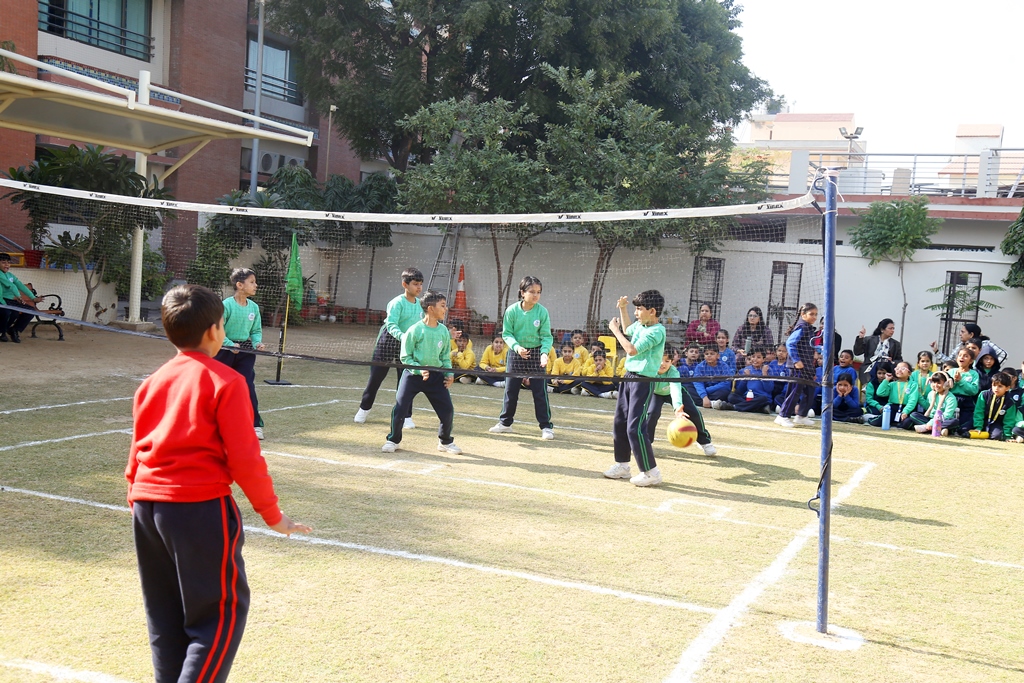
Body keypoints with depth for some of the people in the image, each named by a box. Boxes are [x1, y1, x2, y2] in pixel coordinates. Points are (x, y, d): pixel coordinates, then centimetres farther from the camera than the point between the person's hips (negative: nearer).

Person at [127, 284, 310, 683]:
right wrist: (272, 515, -2)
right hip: (200, 507, -7)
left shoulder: (153, 382, 10)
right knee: (222, 612, 3)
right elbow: (244, 457, -11)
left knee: (165, 618, 17)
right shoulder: (224, 381, -9)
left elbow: (137, 452, 15)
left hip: (147, 505, 7)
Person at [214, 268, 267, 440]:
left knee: (248, 385, -6)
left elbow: (256, 330, 9)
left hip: (245, 350, 3)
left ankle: (255, 425, -3)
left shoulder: (254, 307, 1)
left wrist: (257, 343, -10)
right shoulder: (226, 305, -14)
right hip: (225, 350, -3)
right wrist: (230, 344, -22)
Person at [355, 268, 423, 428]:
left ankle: (406, 416, 13)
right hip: (388, 342, -4)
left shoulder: (419, 304, 0)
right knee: (376, 377, 9)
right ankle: (364, 409, 27)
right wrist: (403, 337, -45)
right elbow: (391, 325, -30)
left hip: (407, 346, 4)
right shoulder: (397, 303, -19)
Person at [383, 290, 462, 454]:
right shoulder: (414, 330, -13)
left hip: (435, 376, 4)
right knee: (400, 408, -8)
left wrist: (449, 374, -1)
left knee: (447, 410, 3)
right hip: (413, 374, -4)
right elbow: (405, 357, -8)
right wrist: (419, 370, -20)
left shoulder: (444, 331, 2)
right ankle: (393, 440, 14)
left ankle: (445, 442, 25)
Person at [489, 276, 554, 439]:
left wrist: (544, 352, -25)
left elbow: (546, 336, -9)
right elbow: (507, 333, -6)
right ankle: (505, 422, 27)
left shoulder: (542, 311, -11)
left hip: (536, 353, -1)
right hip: (516, 352, 1)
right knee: (510, 390, 11)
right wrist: (516, 346, -23)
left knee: (540, 391, -1)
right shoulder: (512, 311, -10)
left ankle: (546, 426, 8)